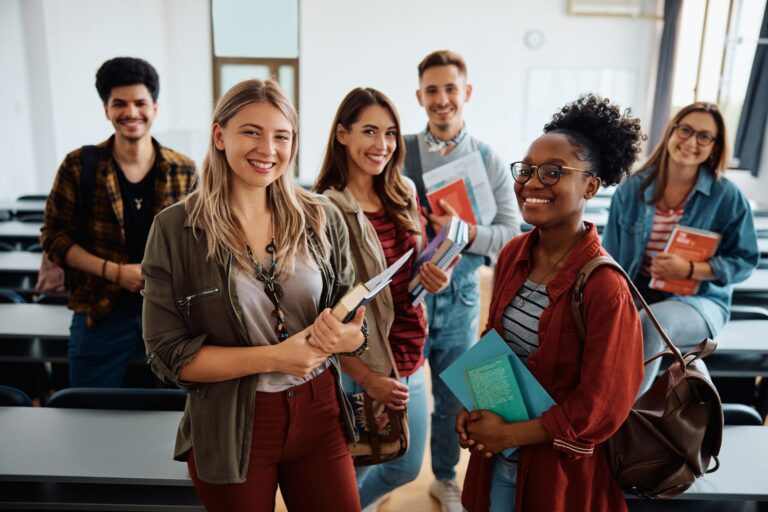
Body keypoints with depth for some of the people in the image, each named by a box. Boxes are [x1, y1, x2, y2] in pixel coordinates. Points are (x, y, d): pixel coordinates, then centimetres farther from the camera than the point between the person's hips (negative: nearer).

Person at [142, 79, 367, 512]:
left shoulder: (322, 218, -2)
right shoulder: (175, 229, -10)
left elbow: (353, 320, 4)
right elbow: (168, 354, -10)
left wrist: (348, 337, -20)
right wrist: (272, 357, -20)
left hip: (319, 413, 3)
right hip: (229, 428, -2)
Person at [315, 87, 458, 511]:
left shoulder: (404, 195, 2)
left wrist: (434, 278, -9)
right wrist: (365, 377, -15)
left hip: (410, 360, 7)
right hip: (357, 368, -6)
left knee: (406, 468, 22)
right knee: (352, 471, 13)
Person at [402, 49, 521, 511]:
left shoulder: (491, 162, -1)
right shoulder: (398, 153, -4)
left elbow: (513, 235, -6)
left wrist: (466, 231, -23)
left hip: (460, 297, 2)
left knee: (453, 396, 18)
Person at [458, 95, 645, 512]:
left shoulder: (604, 287, -24)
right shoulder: (513, 254, -5)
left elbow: (599, 410, -20)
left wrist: (508, 434, -15)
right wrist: (472, 406, -4)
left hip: (559, 467, -5)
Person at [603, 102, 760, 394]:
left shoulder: (728, 197, -5)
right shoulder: (632, 189, 1)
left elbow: (744, 261, -1)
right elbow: (611, 256, 5)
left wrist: (689, 270, -18)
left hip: (698, 300, -2)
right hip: (635, 294, 2)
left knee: (650, 323, -36)